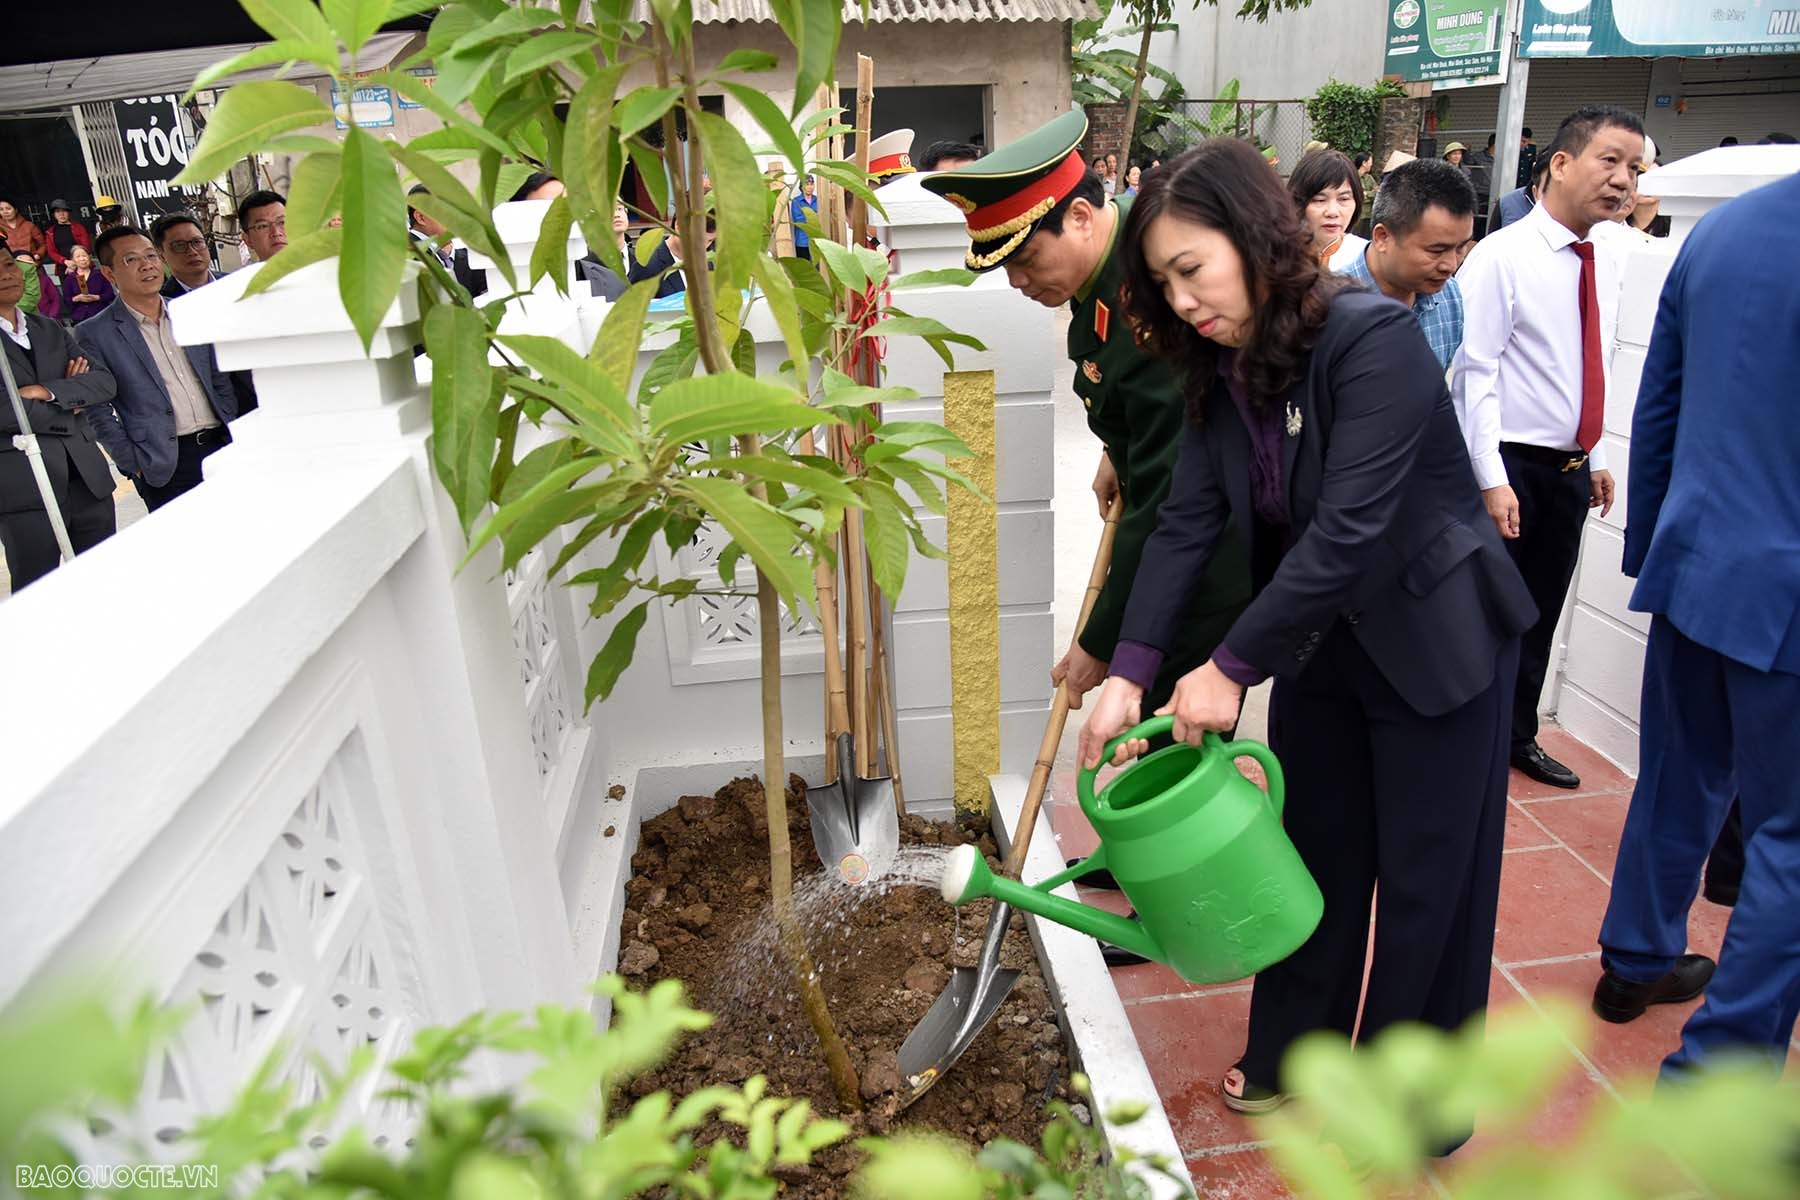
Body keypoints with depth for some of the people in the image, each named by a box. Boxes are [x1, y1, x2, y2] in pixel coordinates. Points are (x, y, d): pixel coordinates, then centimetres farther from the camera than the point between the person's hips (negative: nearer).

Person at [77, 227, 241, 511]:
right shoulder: (96, 334, -2)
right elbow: (98, 409, -3)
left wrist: (234, 432, 7)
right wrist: (133, 463, -8)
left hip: (220, 447, 4)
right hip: (165, 467, -4)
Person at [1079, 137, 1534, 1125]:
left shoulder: (1374, 339, -25)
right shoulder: (1219, 371, -3)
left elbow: (1348, 528, -31)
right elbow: (1187, 521, -9)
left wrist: (1234, 666, -28)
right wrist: (1128, 673, -18)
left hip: (1436, 642, -6)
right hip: (1319, 642, 6)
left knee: (1426, 881, 10)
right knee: (1312, 855, 18)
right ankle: (1289, 1055, 38)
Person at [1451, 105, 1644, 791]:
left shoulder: (1611, 260, 8)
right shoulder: (1504, 255, -13)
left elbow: (1599, 366, 16)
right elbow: (1474, 371, -16)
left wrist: (1597, 459, 14)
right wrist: (1492, 479, -20)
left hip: (1572, 469, 7)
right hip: (1511, 467, -7)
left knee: (1540, 614, 17)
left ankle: (1518, 736, 32)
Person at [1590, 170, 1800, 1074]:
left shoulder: (1718, 229, 3)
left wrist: (1646, 550, 19)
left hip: (1693, 567, 7)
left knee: (1677, 783, 23)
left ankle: (1636, 963, 42)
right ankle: (1716, 1072, 16)